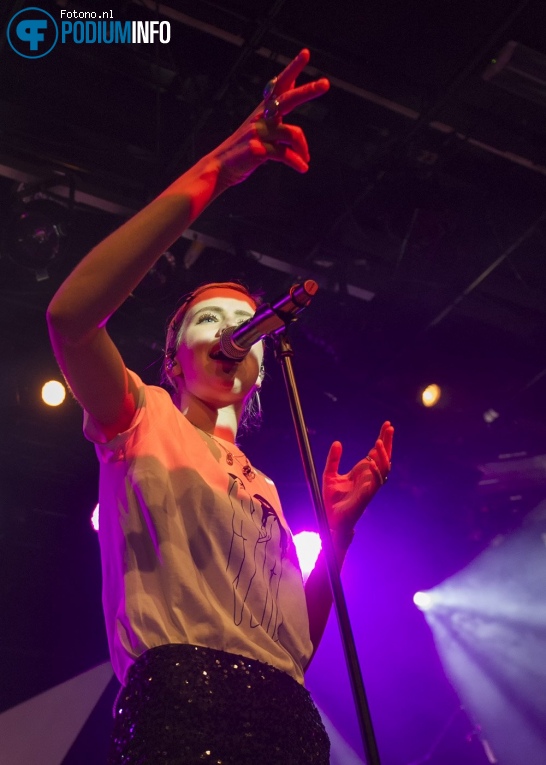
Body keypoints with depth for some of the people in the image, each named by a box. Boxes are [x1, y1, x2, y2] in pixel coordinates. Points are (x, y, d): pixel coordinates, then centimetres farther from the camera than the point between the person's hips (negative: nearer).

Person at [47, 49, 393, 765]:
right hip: (182, 700, -6)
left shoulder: (263, 488, 26)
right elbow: (70, 314, -13)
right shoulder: (144, 419, 10)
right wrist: (210, 174, -16)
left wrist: (339, 527, 6)